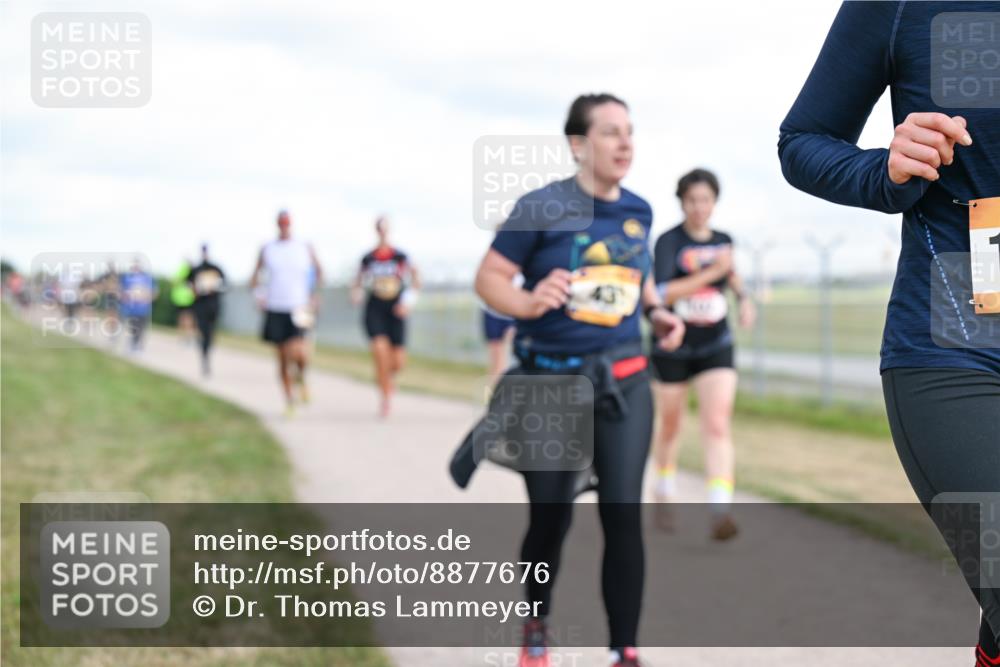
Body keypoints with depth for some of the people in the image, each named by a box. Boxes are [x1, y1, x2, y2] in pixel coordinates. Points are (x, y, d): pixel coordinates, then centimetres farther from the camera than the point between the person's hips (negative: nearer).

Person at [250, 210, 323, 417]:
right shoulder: (267, 249, 5)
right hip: (275, 309, 2)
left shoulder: (305, 248, 3)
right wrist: (257, 295, -1)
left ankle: (301, 376, 11)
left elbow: (318, 272, 14)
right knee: (283, 357, 6)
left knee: (296, 350, -23)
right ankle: (289, 400, 19)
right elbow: (255, 275, 14)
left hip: (299, 310, -2)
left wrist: (313, 297, 4)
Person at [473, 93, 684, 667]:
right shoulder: (542, 208, -11)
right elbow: (489, 278, -9)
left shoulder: (639, 211, 5)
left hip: (623, 380, 3)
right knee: (551, 516, 5)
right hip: (550, 382, -3)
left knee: (624, 514, -6)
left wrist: (656, 311, 4)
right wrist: (528, 303, -29)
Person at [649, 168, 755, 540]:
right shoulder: (669, 241, -12)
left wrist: (743, 297, 9)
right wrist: (710, 273, -27)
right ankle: (664, 499, 36)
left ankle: (720, 511, -22)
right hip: (673, 347, -2)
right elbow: (662, 293, -25)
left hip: (716, 348, 2)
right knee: (671, 426, 13)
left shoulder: (723, 241, 4)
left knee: (718, 425, -14)